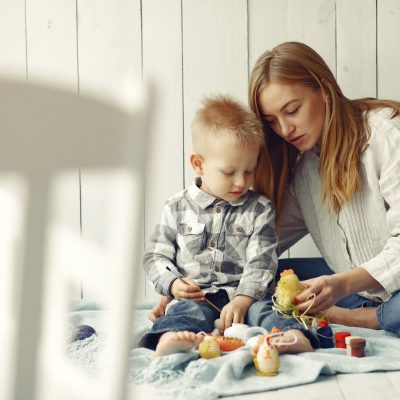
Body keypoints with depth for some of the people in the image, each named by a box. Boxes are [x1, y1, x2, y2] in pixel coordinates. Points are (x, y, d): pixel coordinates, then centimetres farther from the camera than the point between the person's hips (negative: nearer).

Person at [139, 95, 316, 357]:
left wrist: (243, 300, -16)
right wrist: (172, 283, -7)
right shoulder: (177, 208, 11)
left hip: (246, 296, 1)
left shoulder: (260, 210, 10)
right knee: (191, 312, -33)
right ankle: (169, 338, -63)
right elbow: (157, 256, 15)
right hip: (196, 297, -1)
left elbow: (261, 262, 0)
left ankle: (291, 337, -57)